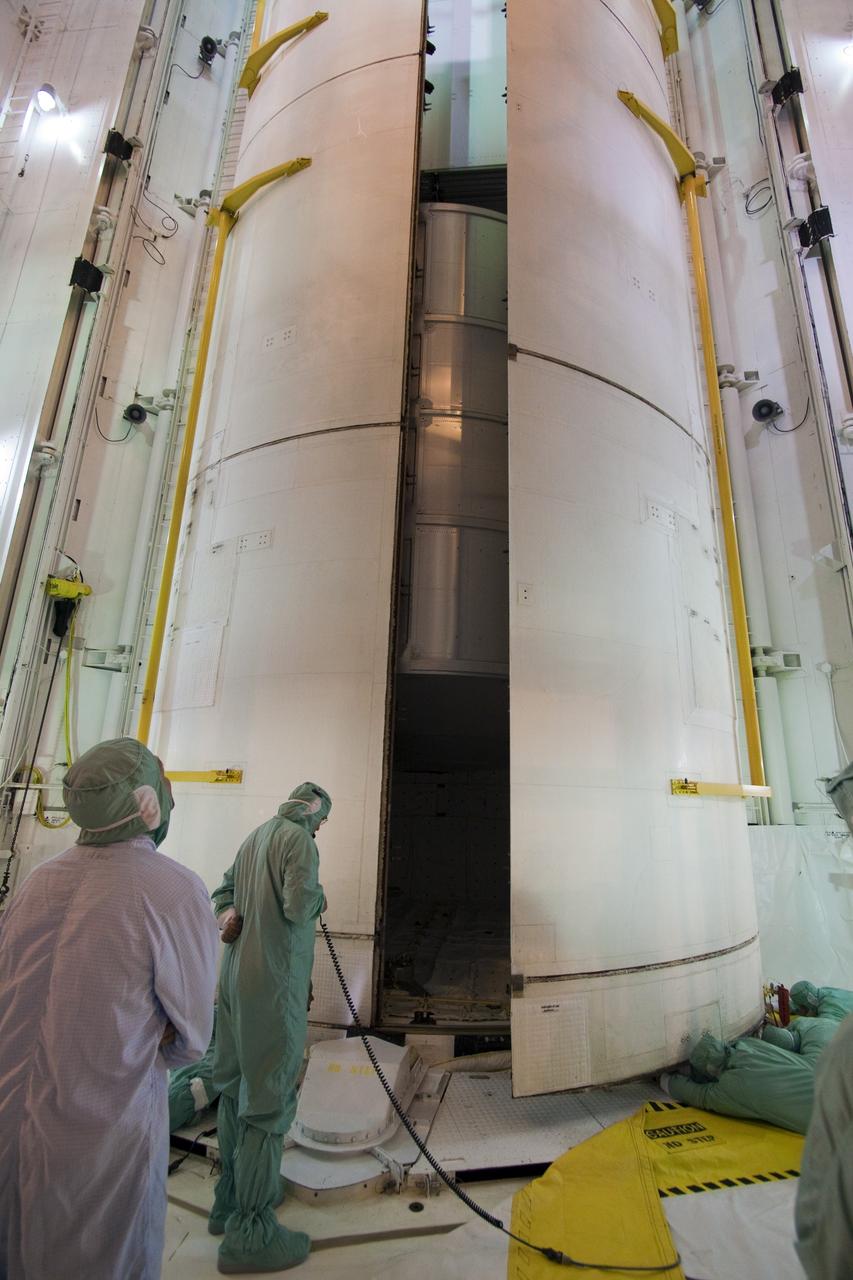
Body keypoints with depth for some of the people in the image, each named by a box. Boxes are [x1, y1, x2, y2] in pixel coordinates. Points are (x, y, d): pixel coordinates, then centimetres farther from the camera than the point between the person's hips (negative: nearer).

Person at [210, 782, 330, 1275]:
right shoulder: (298, 837, -15)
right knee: (269, 1099, 2)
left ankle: (231, 1201, 35)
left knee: (238, 1088, 20)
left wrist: (230, 911, 2)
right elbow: (299, 906, -24)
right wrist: (319, 897, -4)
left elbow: (226, 888, 21)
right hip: (274, 981, -9)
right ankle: (251, 1233, 12)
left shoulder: (255, 837, 11)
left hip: (238, 975, 9)